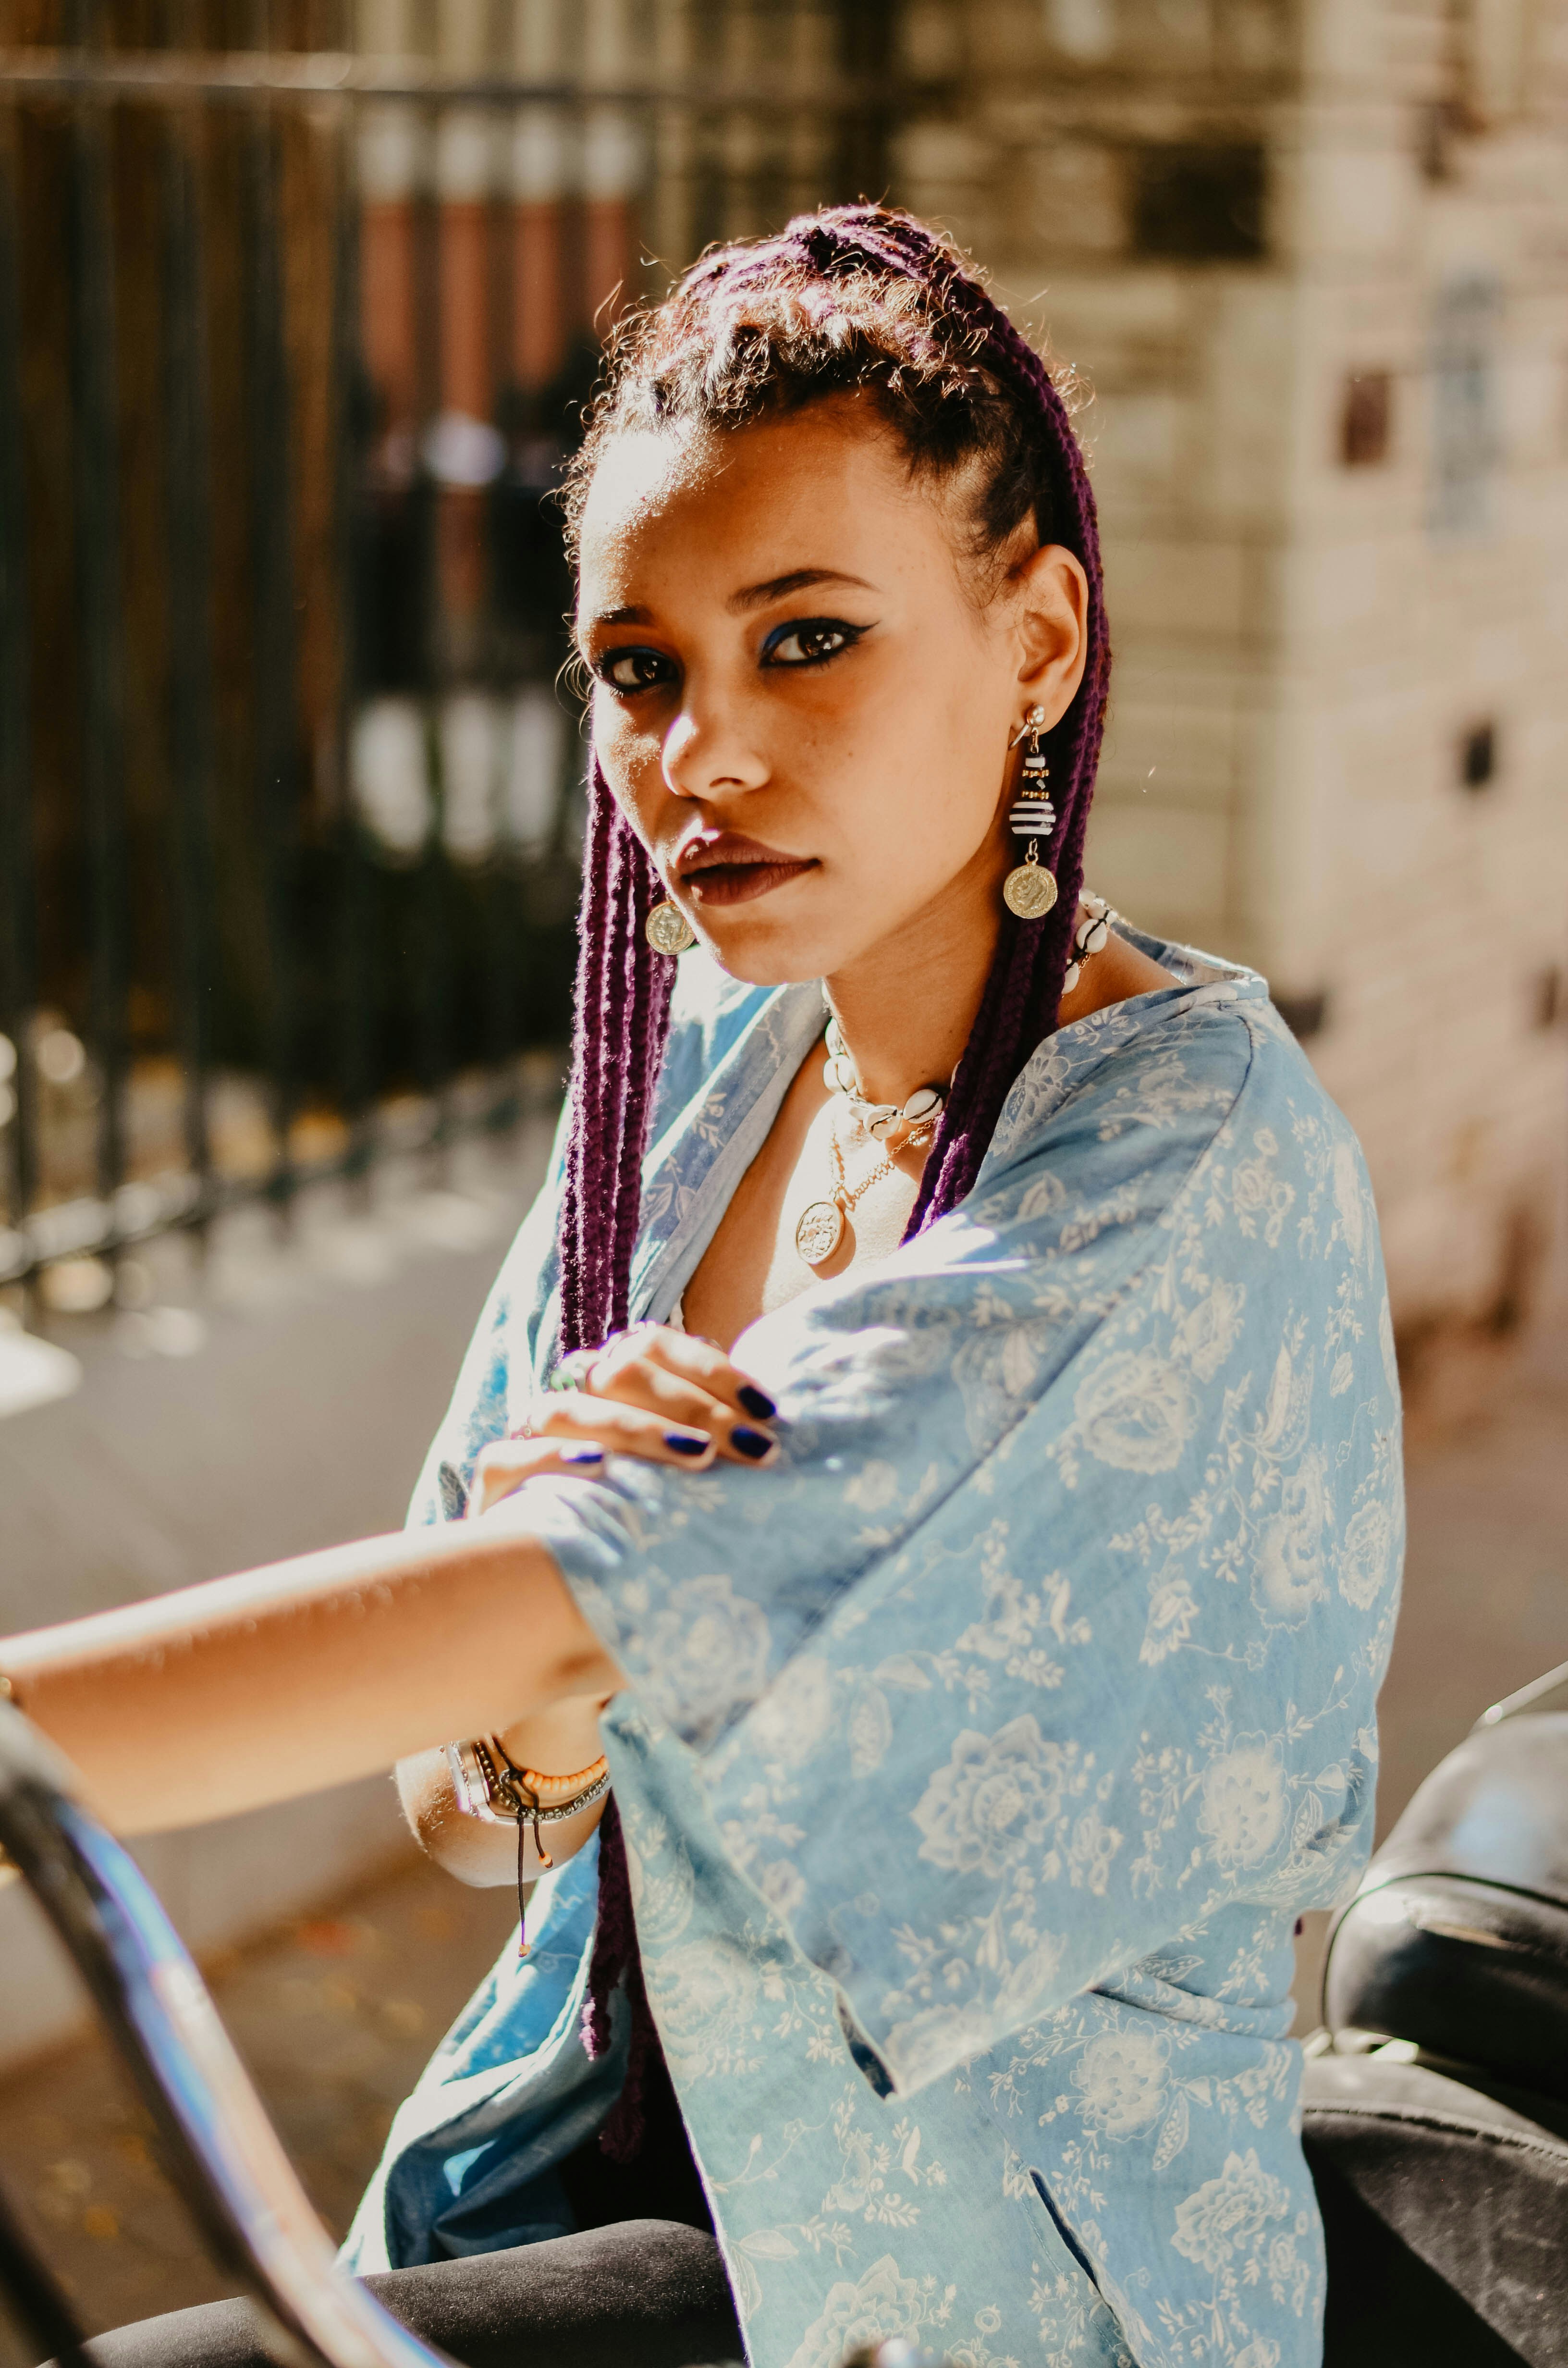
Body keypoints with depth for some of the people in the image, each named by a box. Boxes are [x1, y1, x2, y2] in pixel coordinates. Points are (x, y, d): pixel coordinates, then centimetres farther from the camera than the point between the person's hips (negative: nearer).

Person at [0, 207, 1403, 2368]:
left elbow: (579, 1608, -31)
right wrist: (535, 1725, -17)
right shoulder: (703, 1069, 2)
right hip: (613, 2149, 6)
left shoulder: (1181, 1147, -18)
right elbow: (474, 1809, 2)